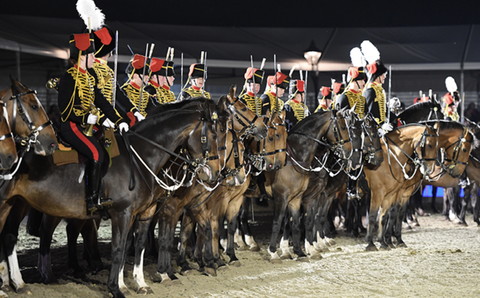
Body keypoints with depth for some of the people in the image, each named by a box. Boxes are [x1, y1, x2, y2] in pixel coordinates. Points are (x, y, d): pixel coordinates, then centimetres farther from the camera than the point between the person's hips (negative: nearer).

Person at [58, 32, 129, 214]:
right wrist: (86, 118, -22)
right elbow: (65, 108, -15)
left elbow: (101, 101, 14)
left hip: (87, 125, 9)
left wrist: (119, 120, 4)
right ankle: (92, 200, -19)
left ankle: (98, 196, 3)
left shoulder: (90, 77, 16)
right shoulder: (69, 78, -11)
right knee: (96, 153, -24)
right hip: (71, 126, -9)